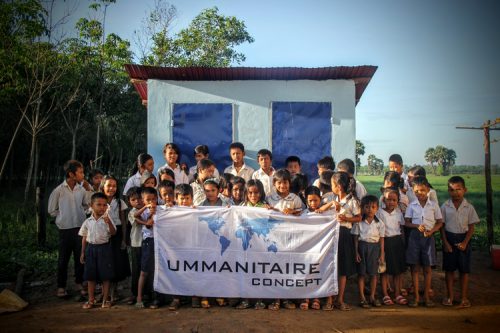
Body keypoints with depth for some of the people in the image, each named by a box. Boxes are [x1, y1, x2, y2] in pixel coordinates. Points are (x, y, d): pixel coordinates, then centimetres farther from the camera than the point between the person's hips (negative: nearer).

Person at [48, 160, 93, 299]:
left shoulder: (82, 189, -1)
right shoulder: (59, 190, -8)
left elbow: (89, 205, 1)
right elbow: (52, 210, 2)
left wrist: (89, 190, -6)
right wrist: (65, 215, 1)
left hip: (80, 227, 3)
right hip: (65, 229, -2)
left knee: (80, 257, 11)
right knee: (63, 259, 8)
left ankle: (79, 283, 26)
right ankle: (61, 286, 22)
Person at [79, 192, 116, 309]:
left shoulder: (107, 219, -4)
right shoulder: (88, 221, 3)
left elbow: (113, 232, -14)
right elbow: (84, 237, 10)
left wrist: (109, 222, -32)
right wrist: (83, 253, 10)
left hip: (104, 248, -2)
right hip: (91, 248, 3)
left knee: (105, 275, 4)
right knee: (90, 276, 9)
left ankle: (105, 299, 17)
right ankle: (91, 300, 23)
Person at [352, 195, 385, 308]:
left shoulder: (380, 224, 1)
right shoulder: (359, 223, -3)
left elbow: (381, 239, 5)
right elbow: (356, 238, -1)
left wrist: (382, 254, 3)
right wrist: (356, 252, -5)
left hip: (374, 247, 1)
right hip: (362, 247, -1)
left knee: (373, 273, 8)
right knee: (361, 273, 3)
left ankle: (372, 297, 23)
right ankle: (362, 297, 13)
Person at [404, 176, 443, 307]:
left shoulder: (433, 205, 2)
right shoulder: (412, 205, 3)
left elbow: (439, 222, 4)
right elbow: (407, 222, 3)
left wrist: (431, 230, -13)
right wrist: (417, 226, -16)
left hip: (428, 237, 0)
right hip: (415, 236, 0)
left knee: (427, 267, 6)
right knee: (415, 267, 4)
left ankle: (426, 295, 19)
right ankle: (416, 296, 14)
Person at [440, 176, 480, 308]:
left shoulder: (469, 207, -4)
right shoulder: (445, 206, -3)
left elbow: (471, 227, -2)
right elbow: (441, 225, -1)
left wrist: (465, 242, -11)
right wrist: (445, 242, -7)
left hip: (463, 239, 0)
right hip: (449, 239, 0)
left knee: (464, 270, 5)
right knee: (449, 269, 7)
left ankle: (464, 298, 17)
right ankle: (450, 296, 19)